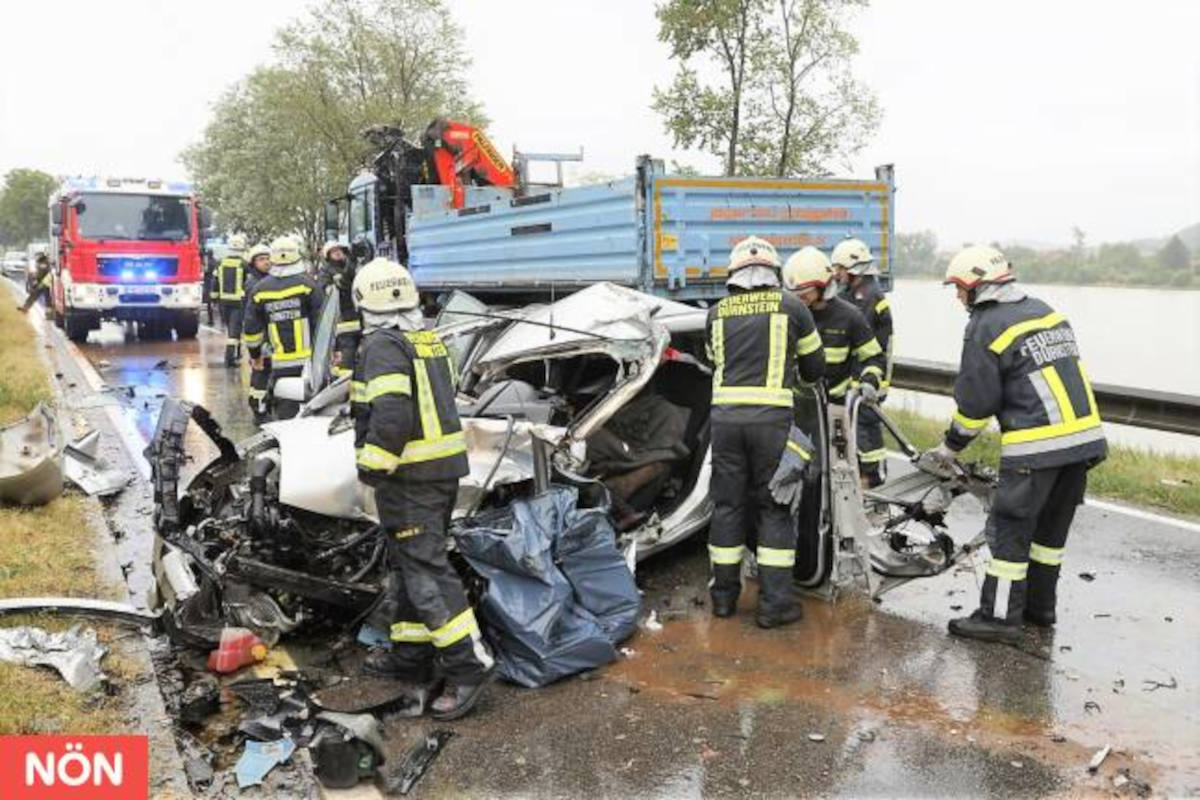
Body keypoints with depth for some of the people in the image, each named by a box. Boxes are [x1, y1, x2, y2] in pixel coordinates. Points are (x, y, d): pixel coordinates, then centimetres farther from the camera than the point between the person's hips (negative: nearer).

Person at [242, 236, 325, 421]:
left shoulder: (260, 290, 4)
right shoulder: (307, 283, -6)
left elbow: (252, 330, 9)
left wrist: (255, 356, 22)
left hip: (280, 364, 2)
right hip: (309, 361, -2)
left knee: (284, 414, 7)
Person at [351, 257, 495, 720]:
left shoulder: (383, 345, -14)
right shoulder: (429, 340, 13)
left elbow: (391, 415, -25)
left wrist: (371, 465, -15)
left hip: (409, 477, -9)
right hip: (445, 469, 9)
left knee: (425, 569, -6)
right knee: (417, 563, 17)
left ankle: (468, 664, -8)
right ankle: (410, 656, 26)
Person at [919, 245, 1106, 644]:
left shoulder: (985, 327, -8)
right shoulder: (1045, 311, 15)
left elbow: (975, 402, -7)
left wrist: (949, 448, 6)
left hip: (1036, 445, -8)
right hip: (1085, 435, 8)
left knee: (1010, 529, 1)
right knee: (1052, 527, 18)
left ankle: (1000, 616, 6)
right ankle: (1040, 605, 29)